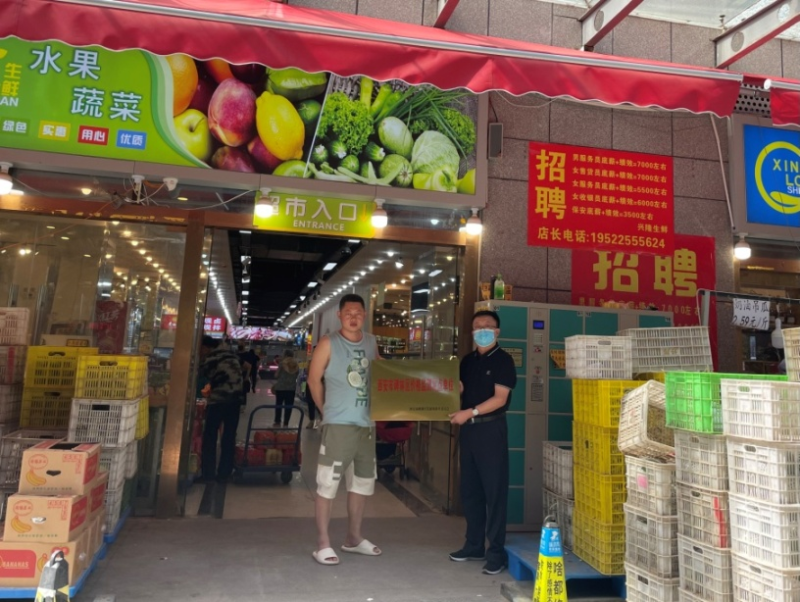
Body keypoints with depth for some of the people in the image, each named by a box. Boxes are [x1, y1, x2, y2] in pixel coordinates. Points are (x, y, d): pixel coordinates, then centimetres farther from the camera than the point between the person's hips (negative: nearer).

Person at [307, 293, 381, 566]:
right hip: (338, 424, -6)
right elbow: (313, 379, -3)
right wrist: (326, 410, 1)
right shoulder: (329, 344, -7)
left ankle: (353, 537, 31)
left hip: (367, 423, 6)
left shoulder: (371, 342, 8)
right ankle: (323, 544, 9)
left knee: (364, 482, 15)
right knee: (328, 483, -4)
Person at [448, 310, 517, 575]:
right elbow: (459, 390, 14)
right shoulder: (467, 360, 14)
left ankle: (496, 552, 4)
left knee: (494, 490, -3)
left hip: (491, 429, -6)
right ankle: (474, 545, 23)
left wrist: (470, 412, -22)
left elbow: (499, 398, -14)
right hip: (468, 428, 7)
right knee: (470, 490, 12)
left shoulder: (503, 360, -6)